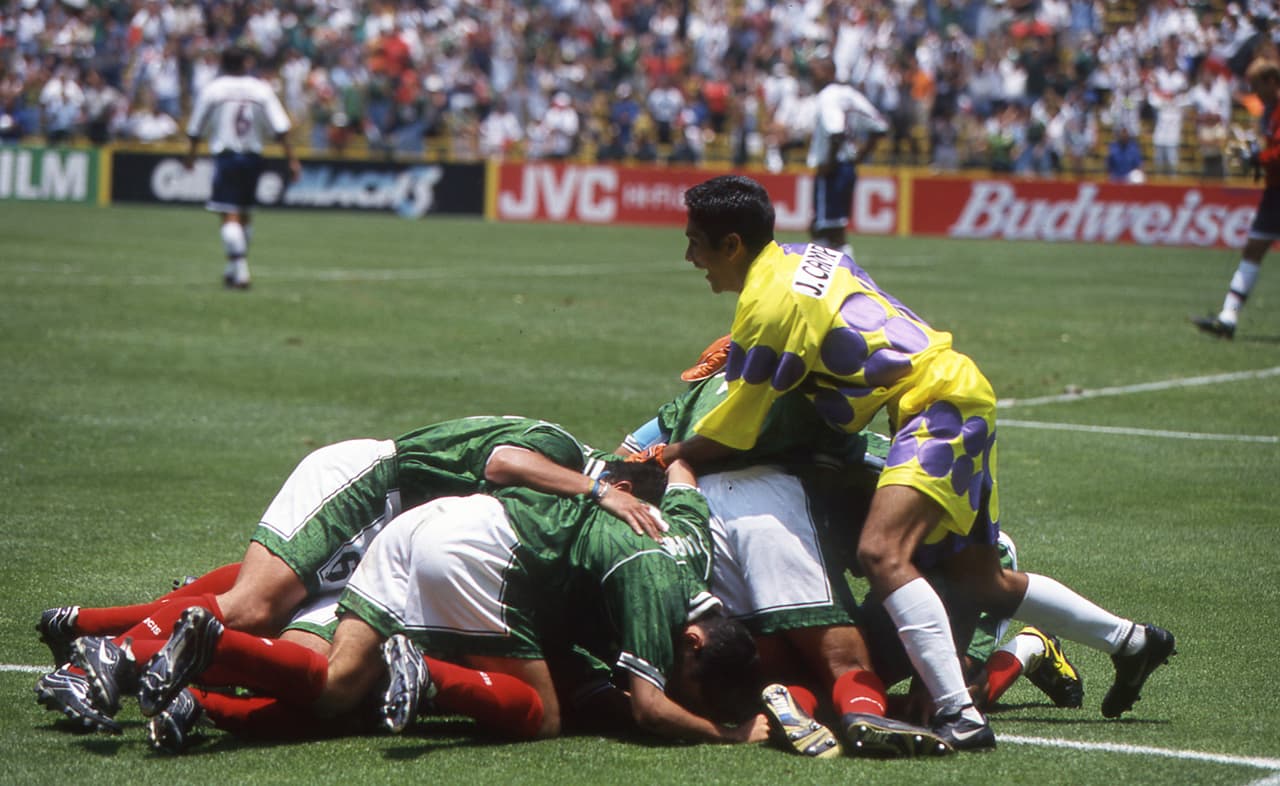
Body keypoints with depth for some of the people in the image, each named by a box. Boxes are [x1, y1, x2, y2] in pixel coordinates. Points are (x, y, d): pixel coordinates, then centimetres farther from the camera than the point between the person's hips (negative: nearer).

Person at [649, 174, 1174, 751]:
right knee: (983, 582, 19)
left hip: (939, 404, -10)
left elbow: (729, 434, -11)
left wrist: (666, 456, 4)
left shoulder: (768, 303, -16)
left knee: (881, 552, -28)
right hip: (962, 391, 10)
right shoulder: (805, 256, 11)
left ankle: (960, 716, -37)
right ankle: (1131, 641, 35)